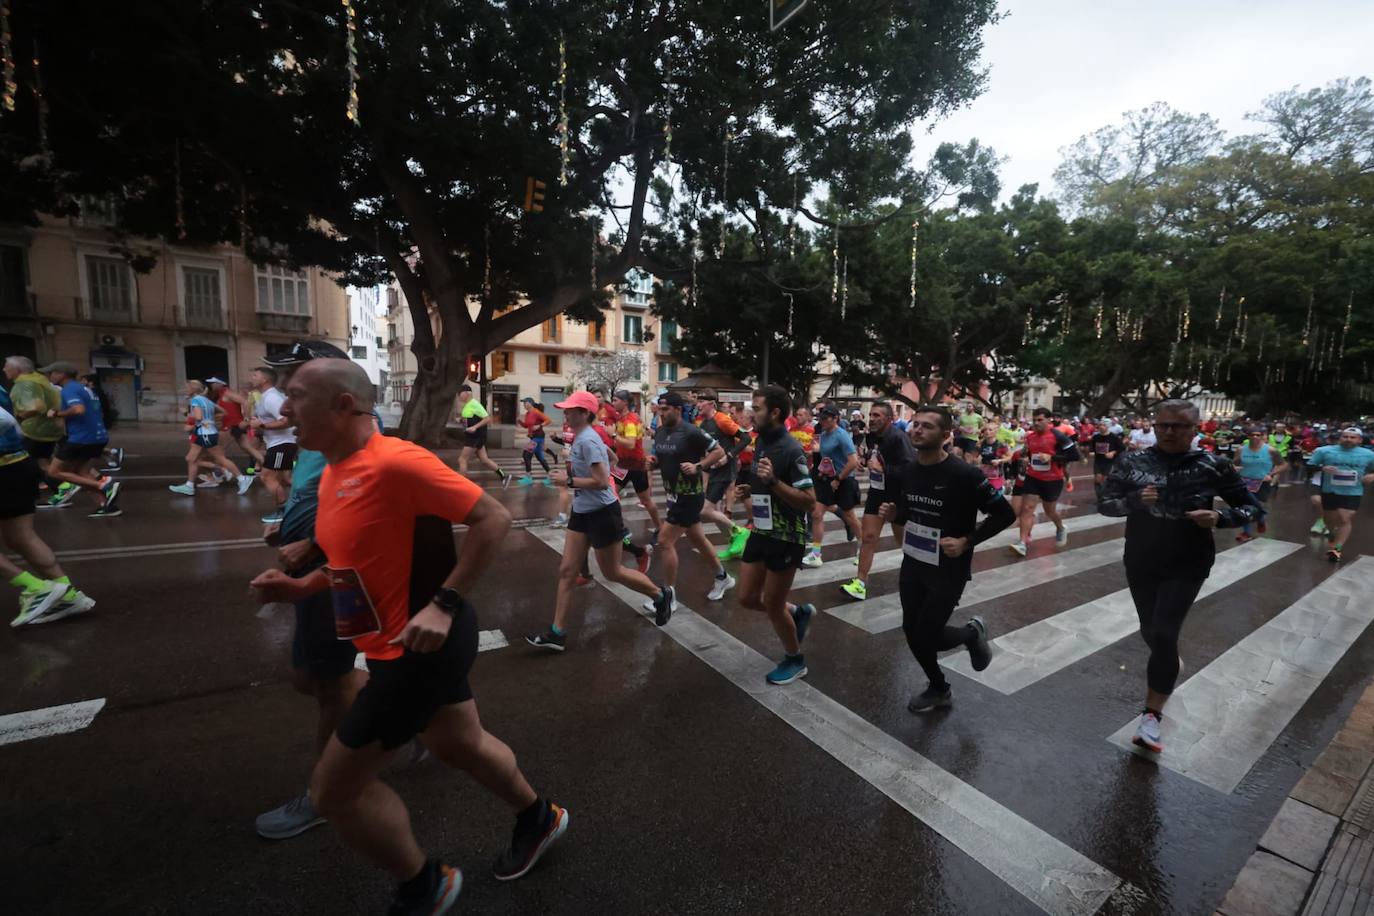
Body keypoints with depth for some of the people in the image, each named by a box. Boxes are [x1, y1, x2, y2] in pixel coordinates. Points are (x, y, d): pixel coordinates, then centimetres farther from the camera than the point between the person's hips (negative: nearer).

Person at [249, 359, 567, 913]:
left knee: (333, 789, 4)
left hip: (420, 646, -10)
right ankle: (537, 818, 50)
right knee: (460, 744, 25)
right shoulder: (334, 473, 6)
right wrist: (302, 587, 5)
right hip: (400, 644, 10)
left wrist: (443, 604, -27)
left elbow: (494, 519, -25)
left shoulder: (395, 462, -25)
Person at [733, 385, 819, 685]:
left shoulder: (791, 450, -20)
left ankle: (794, 660, 32)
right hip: (761, 531, 8)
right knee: (747, 598, 13)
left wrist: (773, 481, -31)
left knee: (772, 606, 6)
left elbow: (809, 501, -22)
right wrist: (748, 491, 2)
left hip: (787, 537, -8)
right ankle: (799, 613, 38)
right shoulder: (761, 442, 6)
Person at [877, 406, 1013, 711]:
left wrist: (967, 541, -18)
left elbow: (1005, 514, -11)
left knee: (924, 638, -2)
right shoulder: (905, 471, -1)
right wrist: (892, 515, -8)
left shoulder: (965, 475, -20)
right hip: (912, 565, 6)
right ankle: (938, 689, 38)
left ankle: (972, 633, 30)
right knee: (912, 632, 12)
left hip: (949, 571, -6)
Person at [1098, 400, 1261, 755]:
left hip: (1187, 565, -2)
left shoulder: (1213, 465, -7)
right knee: (1151, 632, 17)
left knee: (1164, 634, -13)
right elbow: (1104, 504, -5)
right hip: (1140, 562, 2)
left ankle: (1152, 715, -1)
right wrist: (1134, 500, -26)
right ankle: (1168, 663, 51)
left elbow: (1251, 507, 2)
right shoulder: (1131, 461, -6)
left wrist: (1219, 518, -19)